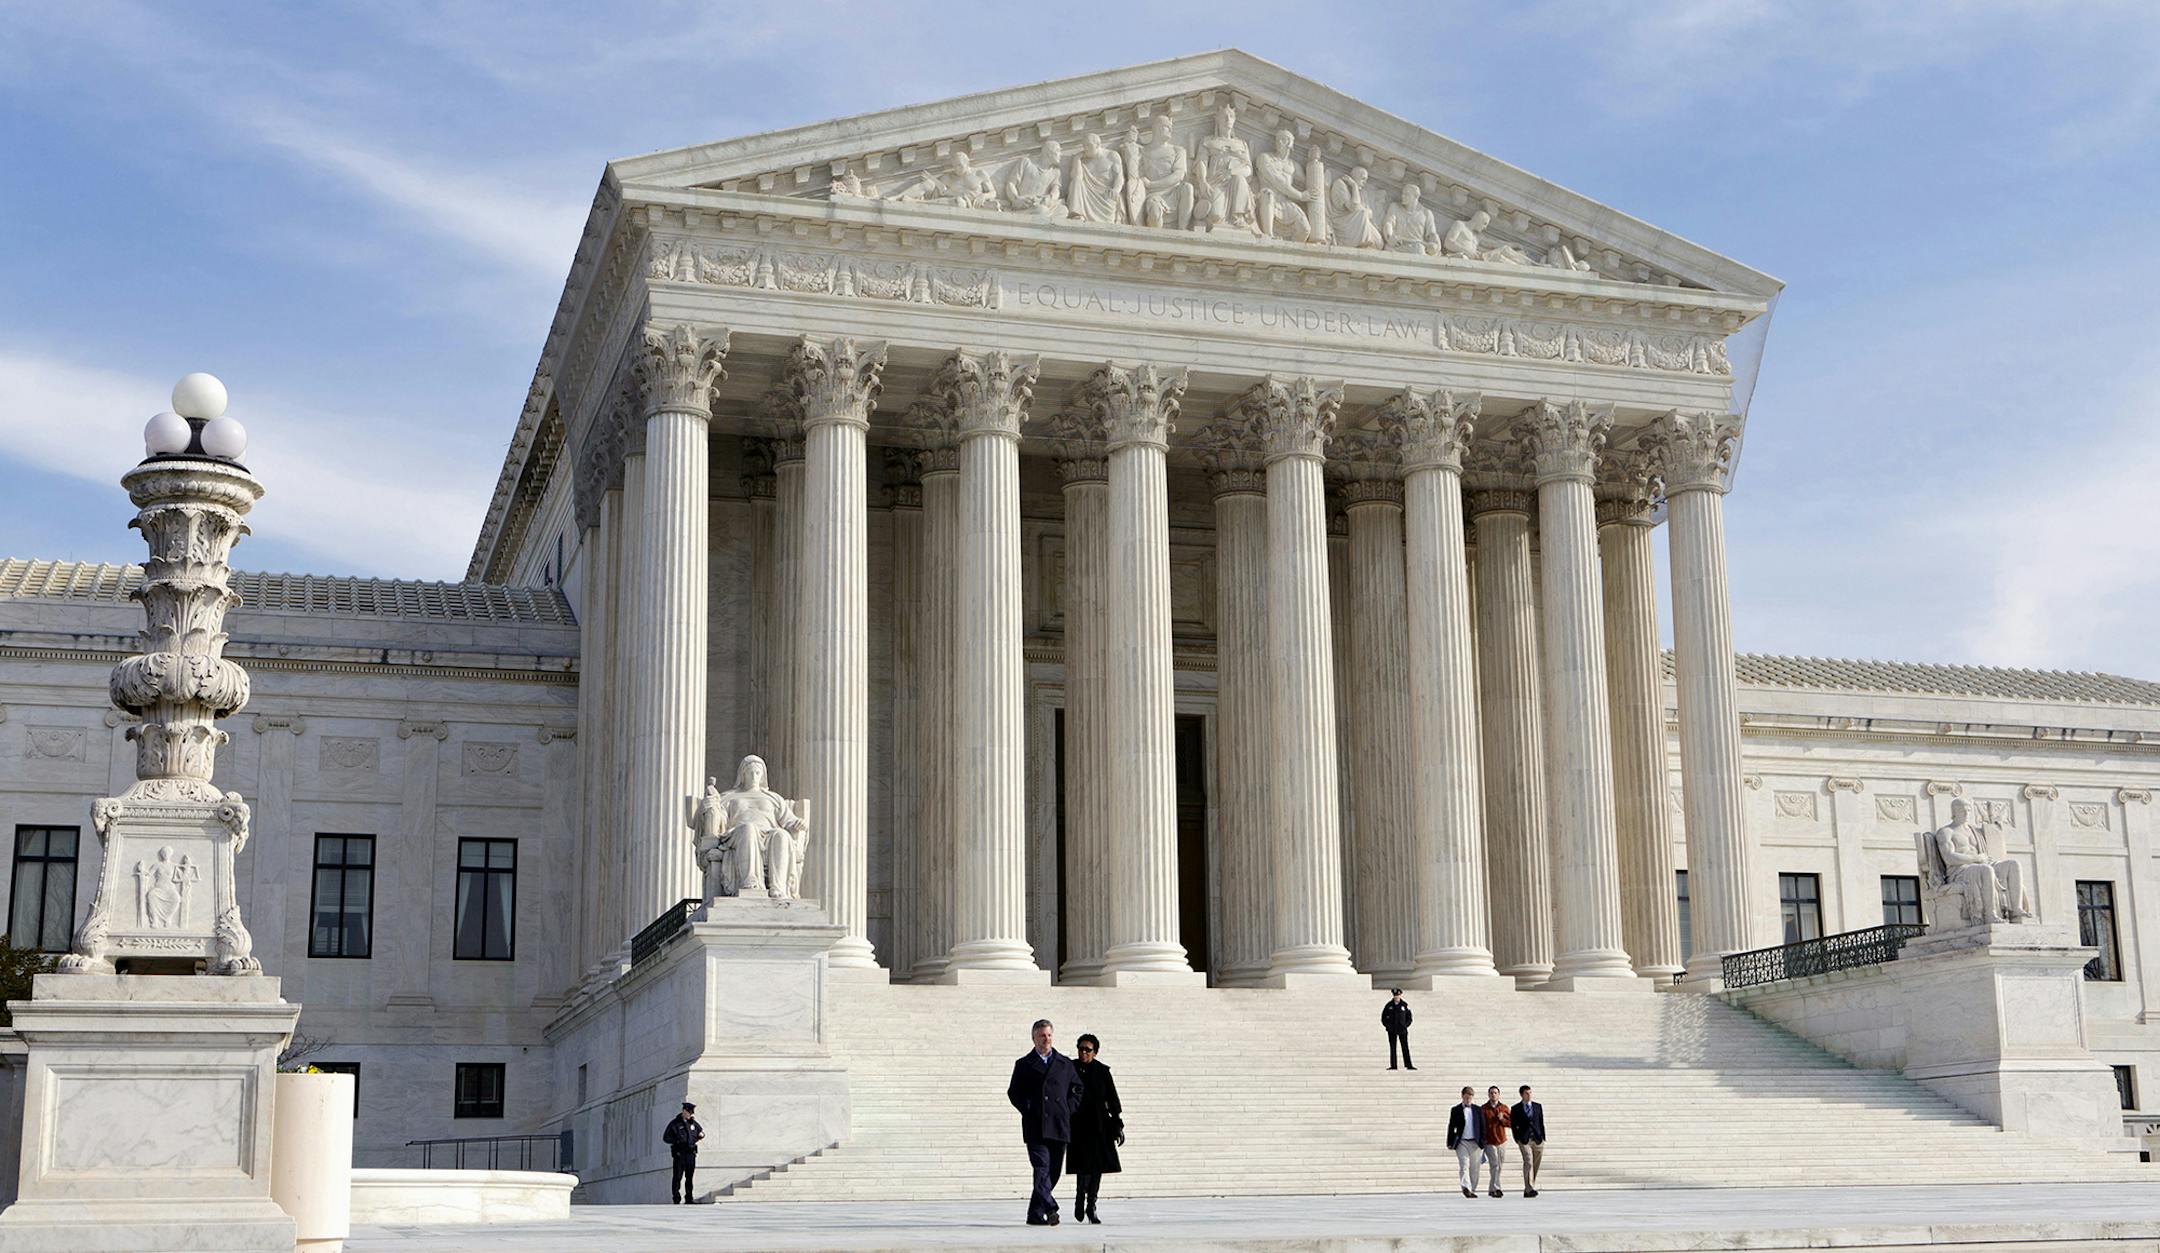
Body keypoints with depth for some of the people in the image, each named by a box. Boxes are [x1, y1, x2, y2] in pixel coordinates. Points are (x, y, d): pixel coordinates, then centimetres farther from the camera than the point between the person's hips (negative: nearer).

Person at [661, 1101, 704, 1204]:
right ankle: (676, 1199, -4)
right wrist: (677, 1141, -15)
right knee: (678, 1177, -6)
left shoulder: (693, 1123, 14)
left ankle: (689, 1198, 10)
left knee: (689, 1177, 6)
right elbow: (666, 1137, -2)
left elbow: (701, 1132, 25)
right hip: (679, 1154, -5)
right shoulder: (675, 1123, 0)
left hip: (691, 1153, 5)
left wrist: (701, 1135, 1)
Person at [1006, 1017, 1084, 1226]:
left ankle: (1035, 1214, 14)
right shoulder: (1024, 1064, 8)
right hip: (1035, 1127, -3)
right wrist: (1027, 1109, -4)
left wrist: (1070, 1109, 8)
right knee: (1042, 1167, -17)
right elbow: (1013, 1092, 10)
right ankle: (1050, 1208, -27)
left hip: (1059, 1126, 3)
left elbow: (1077, 1087, 21)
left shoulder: (1065, 1063, 14)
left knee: (1053, 1170, 4)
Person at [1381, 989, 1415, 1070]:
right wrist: (1387, 1026, -2)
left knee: (1405, 1048, -4)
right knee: (1392, 1048, 1)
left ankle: (1408, 1065, -3)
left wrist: (1405, 1026, -5)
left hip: (1402, 1030, -1)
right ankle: (1393, 1066, 3)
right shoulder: (1389, 1005, 4)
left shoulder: (1405, 1005, 2)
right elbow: (1383, 1017, 10)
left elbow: (1409, 1018, 8)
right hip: (1392, 1031, 1)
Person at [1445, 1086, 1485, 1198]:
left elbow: (1483, 1126, 9)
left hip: (1475, 1142, 2)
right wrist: (1450, 1143, -1)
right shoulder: (1456, 1110, 4)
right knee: (1464, 1165, -15)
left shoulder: (1478, 1110, 10)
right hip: (1462, 1142, -2)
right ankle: (1466, 1187, -26)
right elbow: (1451, 1127, 4)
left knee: (1474, 1168, 5)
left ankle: (1472, 1190, 13)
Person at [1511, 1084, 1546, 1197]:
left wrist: (1543, 1138, 6)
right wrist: (1517, 1140, -3)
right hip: (1524, 1140, -3)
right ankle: (1530, 1189, -19)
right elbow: (1513, 1125, 5)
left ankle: (1527, 1190, 15)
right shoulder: (1516, 1109, 5)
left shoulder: (1538, 1106, 13)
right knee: (1528, 1163, -16)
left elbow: (1541, 1123, 13)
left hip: (1537, 1140, 3)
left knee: (1535, 1165, 4)